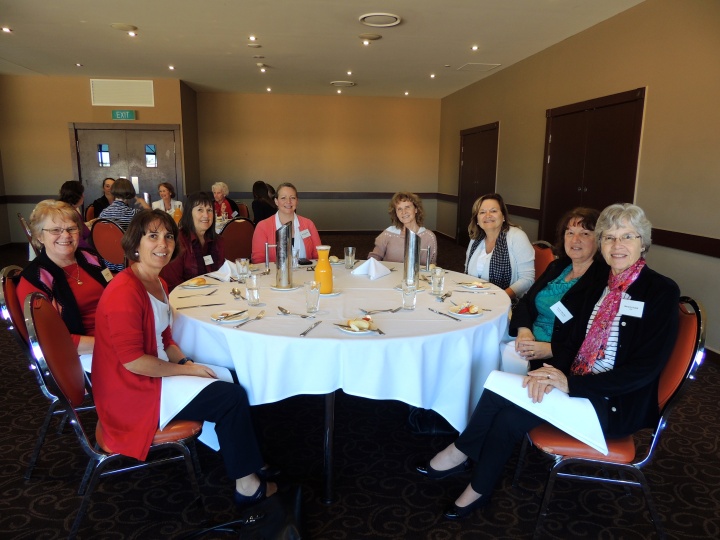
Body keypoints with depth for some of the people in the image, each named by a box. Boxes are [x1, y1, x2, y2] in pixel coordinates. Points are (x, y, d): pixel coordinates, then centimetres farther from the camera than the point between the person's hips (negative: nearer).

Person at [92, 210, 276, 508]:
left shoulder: (157, 284, 8)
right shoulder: (124, 291, -23)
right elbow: (132, 360, -25)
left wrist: (186, 362, -4)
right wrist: (186, 370, -17)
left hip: (154, 373, 10)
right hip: (134, 393, -10)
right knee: (232, 398, -13)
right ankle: (247, 486, 4)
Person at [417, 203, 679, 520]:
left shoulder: (662, 291, -12)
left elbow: (645, 369, -17)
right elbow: (576, 338, 7)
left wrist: (571, 383, -24)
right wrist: (554, 371, -15)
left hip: (615, 404, -6)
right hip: (575, 382, 6)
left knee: (501, 393, -22)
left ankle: (462, 453, 4)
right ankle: (478, 489, -1)